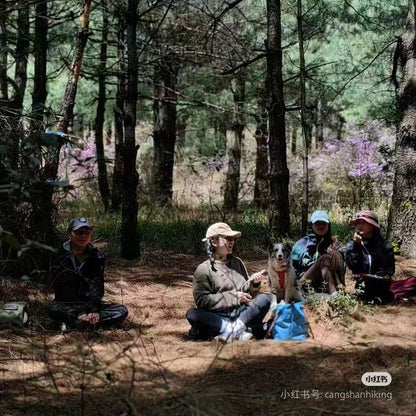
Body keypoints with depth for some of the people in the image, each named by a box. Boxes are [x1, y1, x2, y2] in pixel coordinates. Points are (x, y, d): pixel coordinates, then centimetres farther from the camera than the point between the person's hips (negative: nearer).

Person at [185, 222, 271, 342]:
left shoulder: (237, 262, 18)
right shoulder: (203, 269, 4)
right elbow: (202, 300, -7)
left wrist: (253, 283, -1)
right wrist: (233, 297, -10)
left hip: (242, 313, 4)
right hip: (219, 317, -3)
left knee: (265, 298, -20)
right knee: (192, 314, -30)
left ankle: (235, 327, -38)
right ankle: (238, 329, -39)